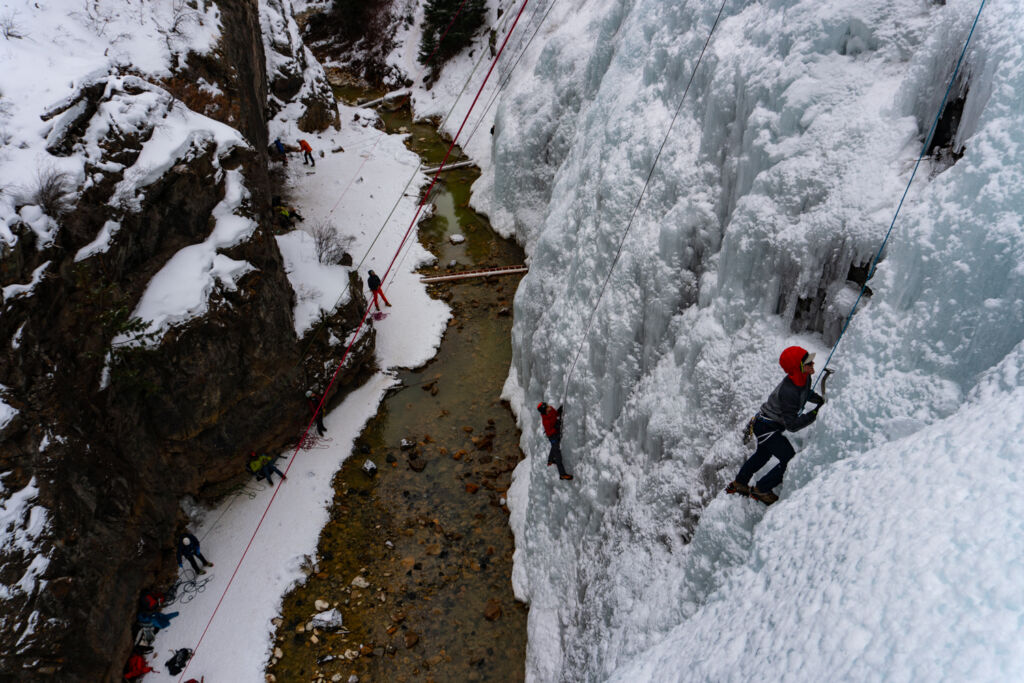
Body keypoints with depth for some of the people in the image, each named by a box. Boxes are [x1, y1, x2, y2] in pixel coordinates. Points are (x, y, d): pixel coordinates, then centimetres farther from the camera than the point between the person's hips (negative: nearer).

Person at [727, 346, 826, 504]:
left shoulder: (804, 378, -11)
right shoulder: (788, 391, -38)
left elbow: (805, 393, 15)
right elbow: (792, 425, -33)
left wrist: (821, 400, 1)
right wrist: (815, 414, -33)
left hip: (765, 424, 10)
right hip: (766, 428, -10)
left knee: (763, 455, 30)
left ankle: (738, 484, 50)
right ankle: (761, 490, 11)